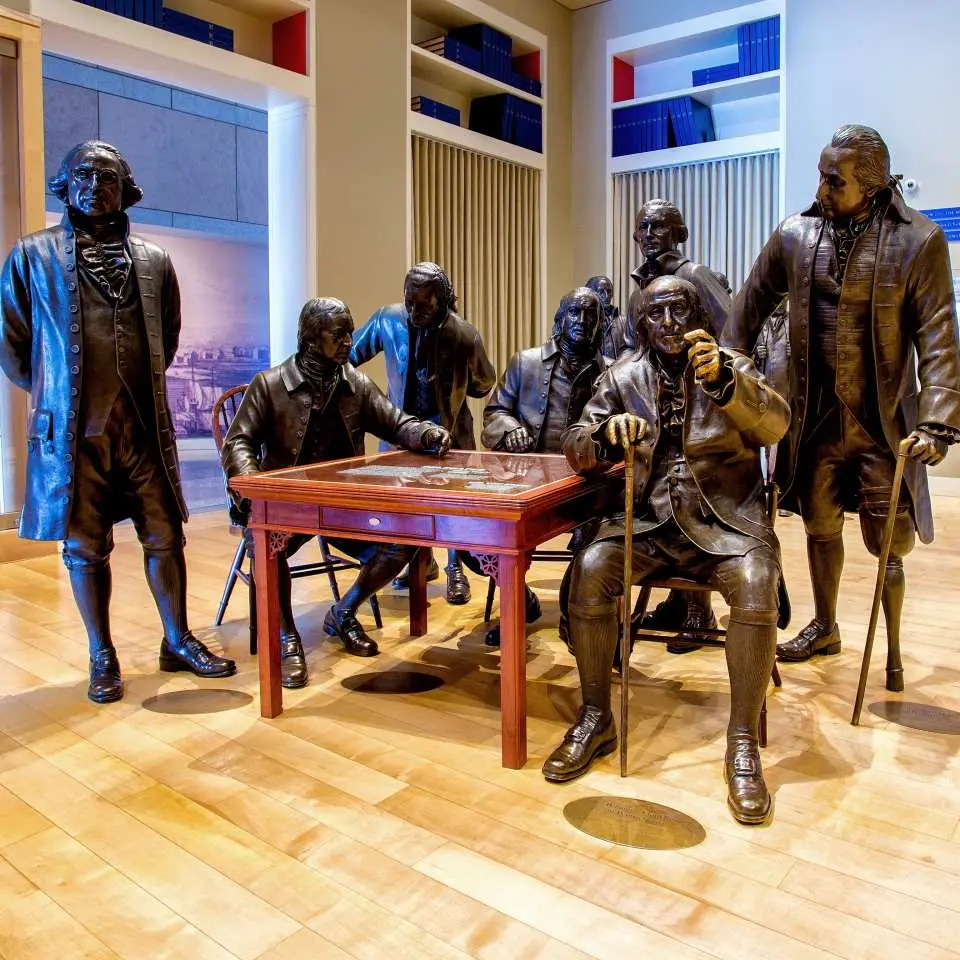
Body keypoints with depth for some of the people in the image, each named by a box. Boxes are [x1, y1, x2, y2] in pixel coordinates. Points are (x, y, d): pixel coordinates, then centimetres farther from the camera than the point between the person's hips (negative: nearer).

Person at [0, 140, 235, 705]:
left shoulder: (153, 261, 10)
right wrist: (54, 393, 11)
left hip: (144, 426, 2)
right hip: (73, 430, -2)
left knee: (165, 537, 6)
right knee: (85, 548, 6)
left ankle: (178, 642, 22)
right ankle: (103, 658, 20)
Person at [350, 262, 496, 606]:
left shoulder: (463, 335, -16)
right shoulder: (388, 319, -11)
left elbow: (484, 384, 2)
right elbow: (348, 353, 5)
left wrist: (447, 392, 1)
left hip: (445, 426, -2)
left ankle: (455, 569, 19)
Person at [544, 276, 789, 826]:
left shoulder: (732, 367, 5)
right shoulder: (623, 378, 10)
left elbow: (776, 425, -14)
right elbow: (576, 449, 5)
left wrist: (725, 378, -34)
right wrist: (606, 434, -20)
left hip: (726, 522, -1)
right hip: (648, 523, 2)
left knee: (756, 585, -32)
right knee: (589, 570, -25)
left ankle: (744, 743, -16)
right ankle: (596, 720, -8)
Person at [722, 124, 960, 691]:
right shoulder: (795, 235, 1)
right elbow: (753, 304, 12)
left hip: (883, 420, -3)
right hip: (816, 415, 3)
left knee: (887, 542, 2)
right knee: (820, 525, 15)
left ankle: (895, 652, 24)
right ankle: (825, 628, 36)